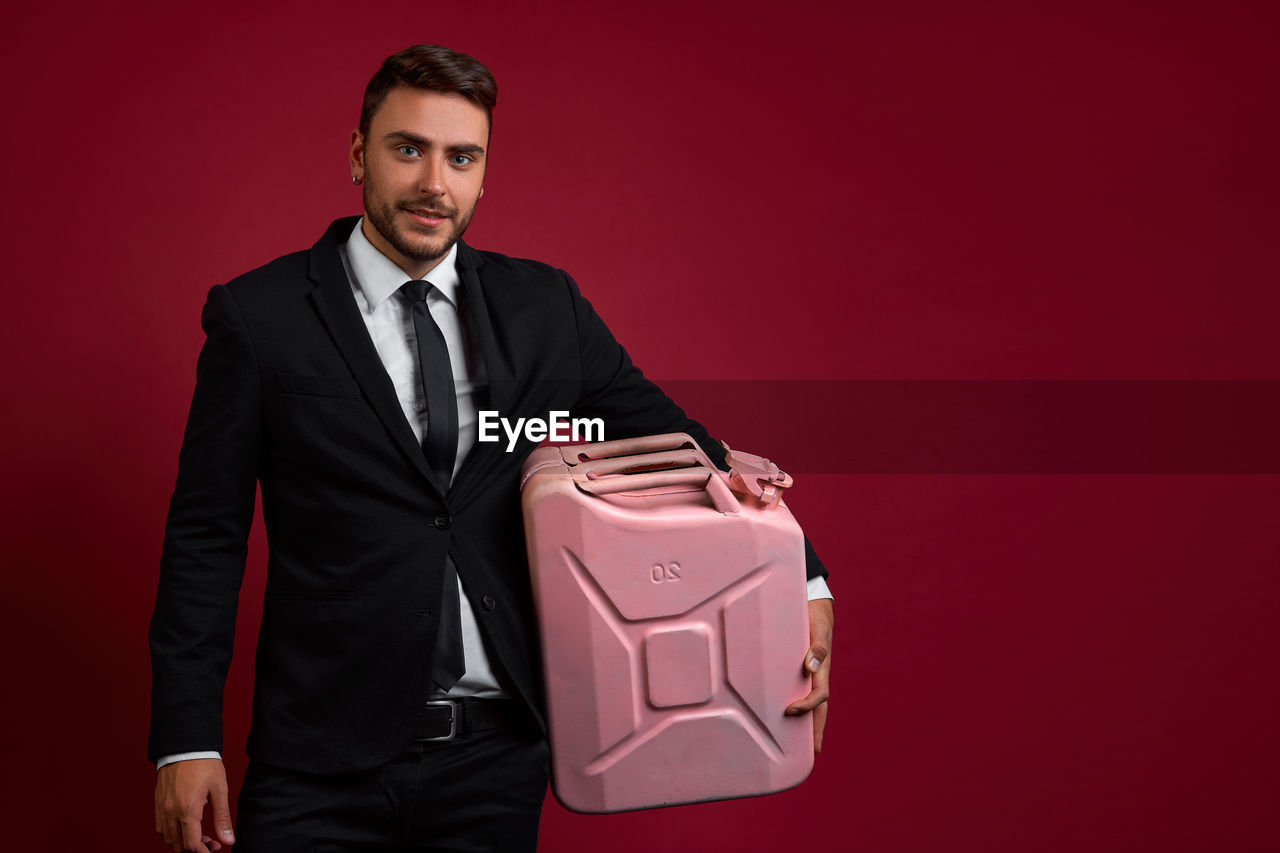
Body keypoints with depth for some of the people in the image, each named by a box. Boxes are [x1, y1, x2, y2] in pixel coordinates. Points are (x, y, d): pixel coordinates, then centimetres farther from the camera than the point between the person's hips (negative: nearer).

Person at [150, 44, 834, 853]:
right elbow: (206, 537, -2)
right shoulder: (259, 316, -3)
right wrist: (187, 739, -7)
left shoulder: (545, 306, 5)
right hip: (325, 763, -2)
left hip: (498, 756, 3)